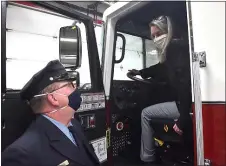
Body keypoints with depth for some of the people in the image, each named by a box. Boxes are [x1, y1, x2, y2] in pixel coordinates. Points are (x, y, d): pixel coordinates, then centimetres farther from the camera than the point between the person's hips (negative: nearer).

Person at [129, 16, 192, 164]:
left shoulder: (176, 47, -15)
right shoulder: (172, 48, 13)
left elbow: (185, 83, -26)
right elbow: (163, 68, 33)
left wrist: (182, 119, -27)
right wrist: (140, 72, 42)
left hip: (186, 104, -10)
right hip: (182, 101, 10)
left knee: (146, 113, 0)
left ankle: (147, 158, 14)